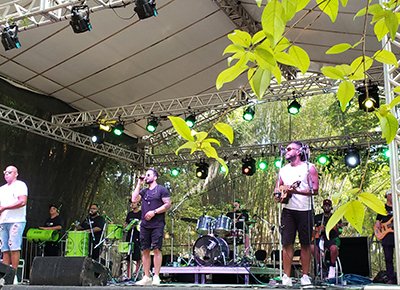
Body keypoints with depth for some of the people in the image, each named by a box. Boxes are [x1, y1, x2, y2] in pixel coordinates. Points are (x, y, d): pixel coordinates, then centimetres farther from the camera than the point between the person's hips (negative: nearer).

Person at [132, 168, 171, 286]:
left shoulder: (161, 189, 2)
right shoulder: (144, 191, 19)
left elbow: (168, 204, -6)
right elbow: (134, 199, 3)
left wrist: (154, 212, -14)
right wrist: (139, 184, 6)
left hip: (157, 225, -6)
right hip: (144, 224, 6)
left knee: (156, 249, -8)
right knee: (145, 250, 4)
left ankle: (156, 277, -6)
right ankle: (146, 277, 8)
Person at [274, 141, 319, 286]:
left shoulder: (309, 167, 2)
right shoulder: (283, 170, 17)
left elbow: (315, 189, -6)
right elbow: (277, 188, 20)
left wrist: (296, 191, -15)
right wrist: (278, 195, -3)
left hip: (304, 210, -3)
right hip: (287, 210, 3)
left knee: (305, 244, 3)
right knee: (287, 243, -2)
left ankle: (305, 276, 11)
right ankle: (286, 277, 0)